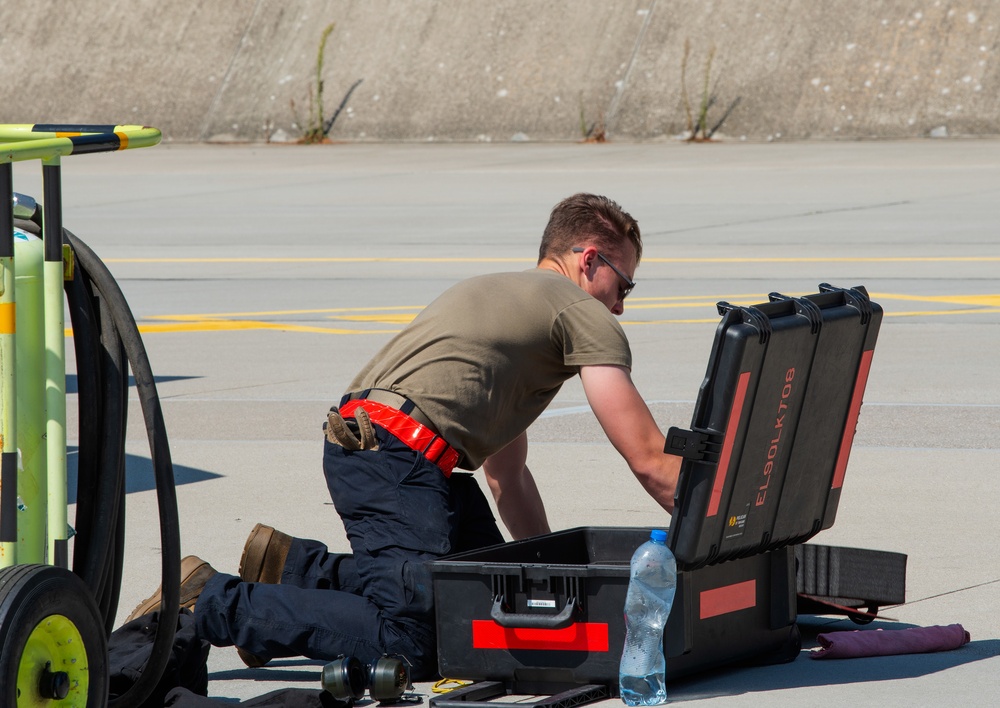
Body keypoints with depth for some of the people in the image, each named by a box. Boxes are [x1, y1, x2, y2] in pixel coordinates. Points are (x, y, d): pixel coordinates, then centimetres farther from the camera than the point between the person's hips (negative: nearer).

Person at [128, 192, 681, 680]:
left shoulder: (503, 294, 35)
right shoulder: (584, 315, 5)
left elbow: (507, 474, 36)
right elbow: (649, 461, 1)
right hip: (396, 458, -10)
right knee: (409, 642, -18)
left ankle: (298, 568, 10)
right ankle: (208, 603, -14)